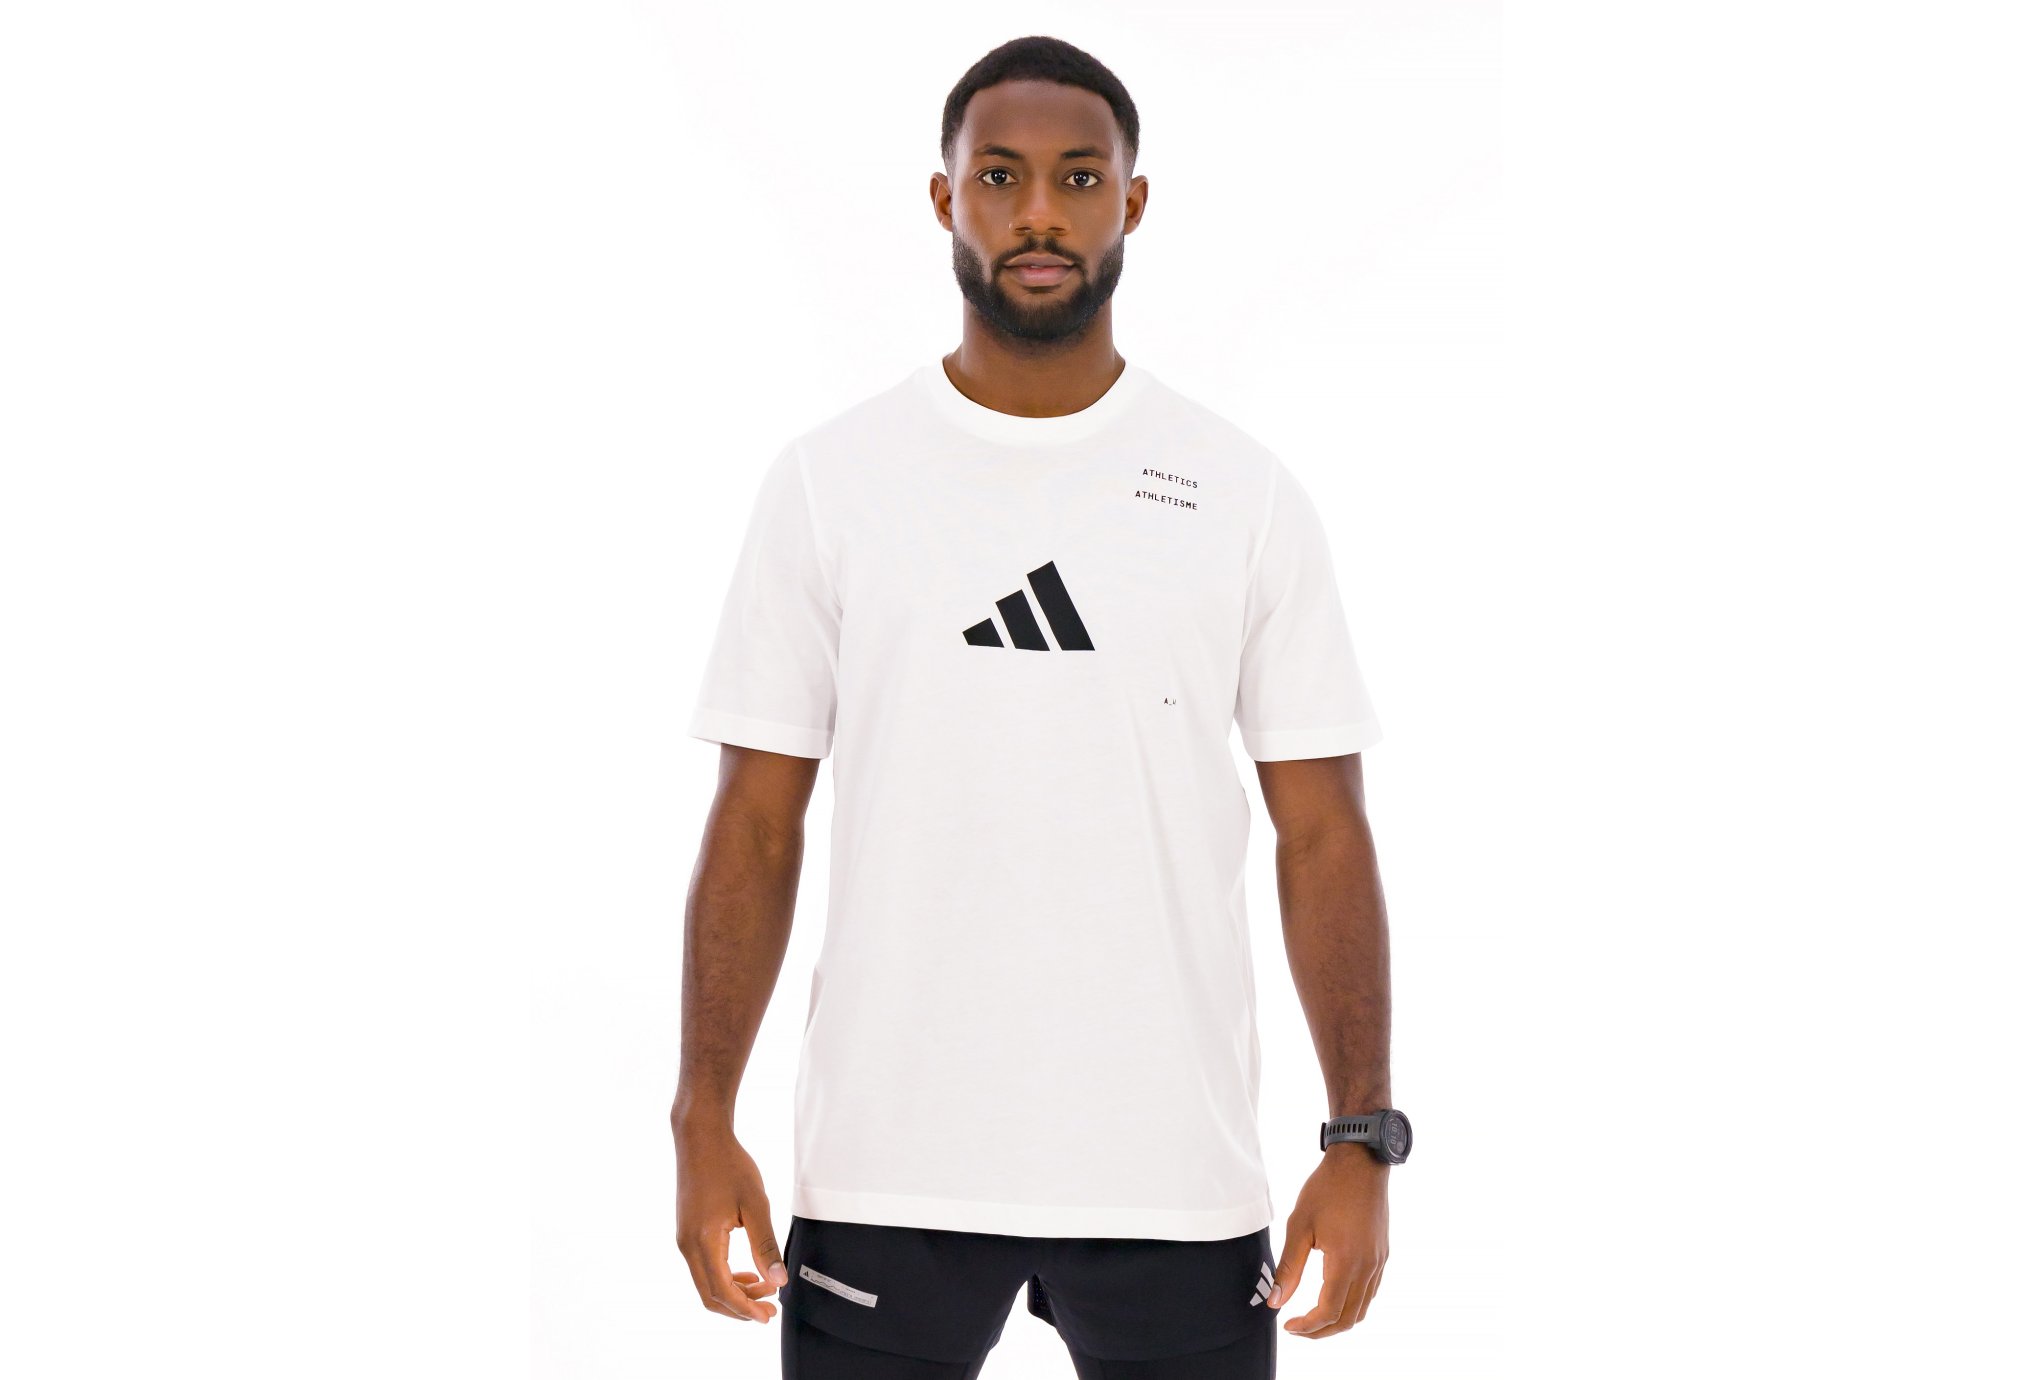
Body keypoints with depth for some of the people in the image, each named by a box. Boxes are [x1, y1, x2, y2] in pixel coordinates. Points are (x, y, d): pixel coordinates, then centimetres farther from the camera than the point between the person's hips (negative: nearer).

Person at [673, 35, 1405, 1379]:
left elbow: (1323, 832, 2)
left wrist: (1362, 1139, -6)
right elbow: (757, 824, 3)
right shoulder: (829, 482, 2)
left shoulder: (1247, 497, 2)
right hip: (887, 1170, 0)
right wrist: (704, 1124, -4)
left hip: (1177, 1178, 0)